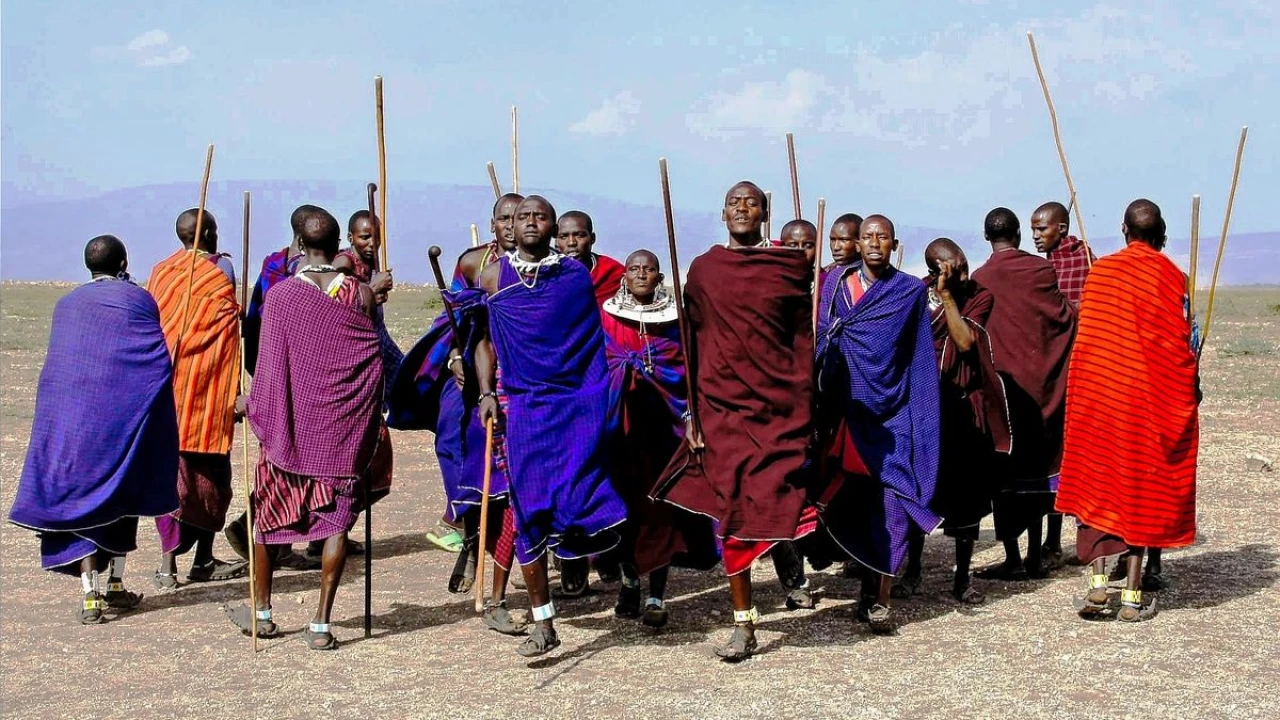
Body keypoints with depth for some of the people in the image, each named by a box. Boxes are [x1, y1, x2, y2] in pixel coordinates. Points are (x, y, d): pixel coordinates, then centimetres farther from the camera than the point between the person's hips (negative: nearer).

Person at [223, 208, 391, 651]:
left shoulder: (280, 295, -6)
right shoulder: (361, 293, -4)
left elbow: (270, 365, -3)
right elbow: (372, 361, -1)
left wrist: (250, 402, 11)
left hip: (292, 423, 0)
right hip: (346, 428, 1)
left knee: (269, 511, 16)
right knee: (337, 519, 5)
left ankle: (262, 611, 27)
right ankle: (321, 623, 2)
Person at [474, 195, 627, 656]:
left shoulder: (577, 276, 5)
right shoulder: (493, 276, 7)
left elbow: (593, 342, 10)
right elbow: (484, 340, 15)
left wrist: (598, 399, 3)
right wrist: (486, 393, 3)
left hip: (576, 402, -1)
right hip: (522, 405, 1)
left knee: (575, 498, -17)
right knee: (528, 512, 0)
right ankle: (543, 625, 8)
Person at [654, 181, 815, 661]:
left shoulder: (791, 267, 4)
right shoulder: (703, 270, 7)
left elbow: (804, 339, 4)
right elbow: (692, 344, 8)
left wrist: (806, 409, -2)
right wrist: (691, 413, 3)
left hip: (781, 406, -1)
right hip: (722, 406, 1)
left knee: (776, 508, -5)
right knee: (733, 513, -1)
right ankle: (743, 624, 6)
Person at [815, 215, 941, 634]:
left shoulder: (911, 292, 4)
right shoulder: (837, 283, 10)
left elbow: (921, 363, 2)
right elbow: (822, 341, 7)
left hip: (893, 413, -2)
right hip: (849, 410, 2)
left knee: (890, 504, -10)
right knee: (856, 502, 6)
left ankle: (878, 601, -7)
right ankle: (870, 593, 18)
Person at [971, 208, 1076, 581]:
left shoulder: (980, 279, -7)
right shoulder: (1042, 270, -1)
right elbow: (1067, 319, 0)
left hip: (1001, 381, -3)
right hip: (1038, 381, 3)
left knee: (1004, 467, 2)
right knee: (1035, 464, 12)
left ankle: (1013, 559, 1)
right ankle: (1036, 556, 16)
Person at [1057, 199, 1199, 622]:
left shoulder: (1100, 270, 2)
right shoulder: (1170, 277, -5)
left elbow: (1085, 335, 6)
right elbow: (1183, 343, -5)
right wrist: (1190, 390, 10)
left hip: (1096, 393, 2)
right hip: (1151, 397, -2)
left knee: (1096, 484, 9)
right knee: (1141, 489, 5)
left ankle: (1097, 581, -4)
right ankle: (1132, 596, 5)